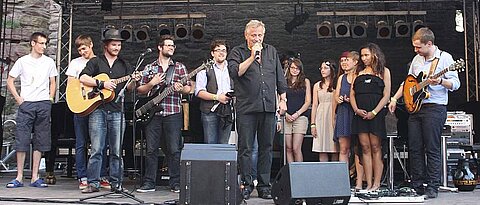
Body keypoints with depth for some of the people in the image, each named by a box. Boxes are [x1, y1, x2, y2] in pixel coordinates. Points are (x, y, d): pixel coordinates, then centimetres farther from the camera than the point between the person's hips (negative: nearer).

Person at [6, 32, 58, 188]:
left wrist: (50, 99, 5)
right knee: (21, 140, -3)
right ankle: (19, 177, 4)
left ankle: (35, 177, 10)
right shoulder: (22, 61, 5)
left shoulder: (49, 62, 10)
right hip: (26, 105, -2)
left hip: (44, 105, 2)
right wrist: (18, 98, -1)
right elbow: (10, 81, 9)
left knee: (40, 142, 3)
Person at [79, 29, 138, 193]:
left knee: (116, 150, 5)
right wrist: (102, 84, -15)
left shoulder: (124, 65, 17)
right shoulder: (95, 61, 9)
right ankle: (93, 183, 6)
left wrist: (133, 81, -12)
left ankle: (116, 183, 13)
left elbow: (129, 87, 10)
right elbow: (82, 78, -5)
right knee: (96, 149, -2)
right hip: (97, 109, -2)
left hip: (117, 111, 3)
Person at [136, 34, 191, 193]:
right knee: (151, 149, 4)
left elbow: (188, 89, 7)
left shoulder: (180, 67, 10)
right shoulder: (149, 68, 12)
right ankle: (149, 183, 13)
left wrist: (181, 88, -14)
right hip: (153, 113, 1)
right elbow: (140, 89, 11)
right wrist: (152, 83, -7)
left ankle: (175, 183, 9)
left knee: (174, 149, 0)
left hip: (173, 114, -1)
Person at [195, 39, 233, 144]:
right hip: (210, 112, -3)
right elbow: (199, 91, -3)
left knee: (224, 145, 3)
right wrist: (217, 97, -13)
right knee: (210, 144, -3)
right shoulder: (205, 69, 4)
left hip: (227, 111, 3)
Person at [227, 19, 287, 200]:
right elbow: (235, 72, -12)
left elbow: (280, 78, 20)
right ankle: (246, 184, 9)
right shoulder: (237, 52, 5)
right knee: (245, 148, -1)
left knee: (266, 148, 6)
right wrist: (252, 57, -13)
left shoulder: (271, 51, 17)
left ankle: (264, 185, 14)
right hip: (246, 108, -3)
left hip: (268, 107, 4)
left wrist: (283, 99, 14)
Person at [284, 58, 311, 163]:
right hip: (286, 118, 2)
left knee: (296, 148, -10)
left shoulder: (305, 81, 10)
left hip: (300, 117, -2)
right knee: (288, 148, 1)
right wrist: (286, 114, -5)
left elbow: (308, 101, 5)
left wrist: (297, 114, -6)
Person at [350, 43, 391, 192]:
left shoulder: (383, 71, 6)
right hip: (360, 114, 4)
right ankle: (369, 184, 2)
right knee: (365, 148, 1)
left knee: (375, 148, -3)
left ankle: (376, 183, 0)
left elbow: (386, 95, -1)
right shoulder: (358, 72, 17)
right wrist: (356, 109, -5)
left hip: (376, 114, -3)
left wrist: (374, 112, -12)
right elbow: (352, 94, 13)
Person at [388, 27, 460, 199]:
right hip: (415, 107, 7)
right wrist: (394, 98, 15)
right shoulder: (417, 59, 15)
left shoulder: (444, 57, -4)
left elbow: (455, 84, -8)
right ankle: (417, 185, 14)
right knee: (414, 148, 6)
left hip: (434, 108, -6)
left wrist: (440, 81, -26)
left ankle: (432, 187, 4)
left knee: (432, 149, -4)